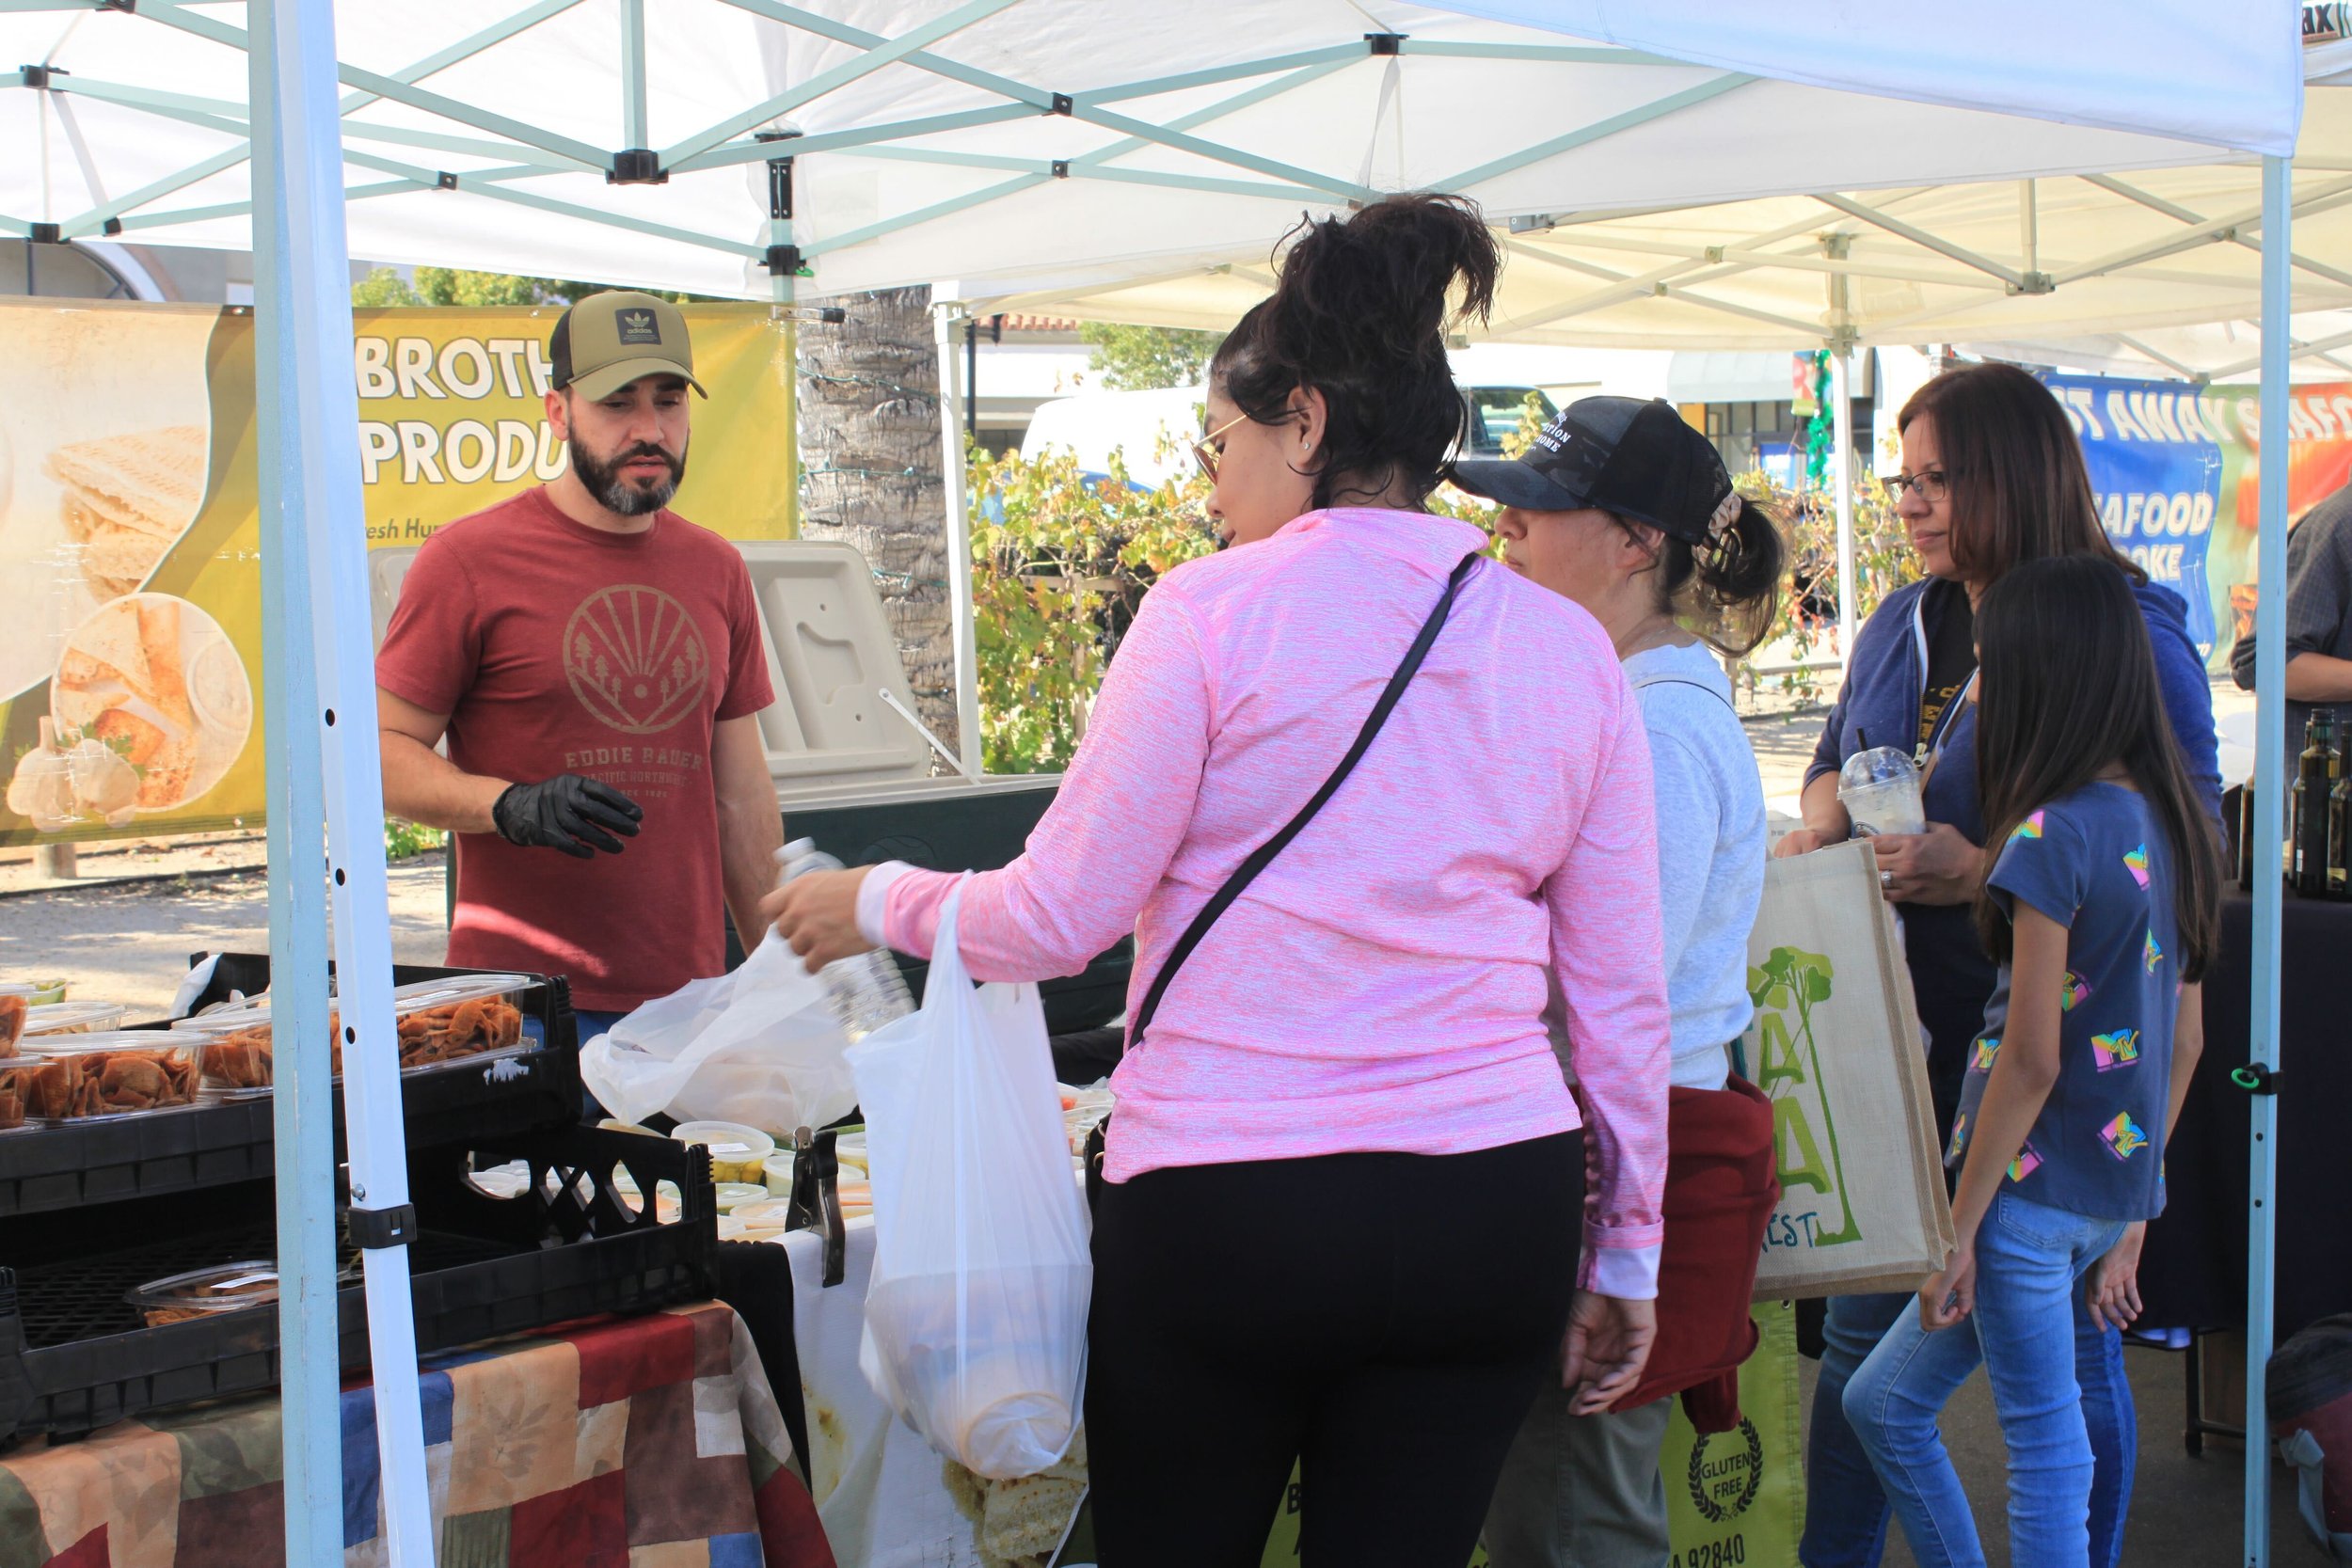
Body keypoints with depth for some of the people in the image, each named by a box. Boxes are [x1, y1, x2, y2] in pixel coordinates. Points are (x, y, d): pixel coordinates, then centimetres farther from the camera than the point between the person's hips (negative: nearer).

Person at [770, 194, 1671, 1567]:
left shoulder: (1213, 613, -8)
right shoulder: (1568, 647, 5)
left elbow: (1056, 918, -5)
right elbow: (1622, 991, 7)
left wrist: (877, 904, 13)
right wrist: (1627, 1250, 17)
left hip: (1228, 1209, -4)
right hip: (1497, 1202, 4)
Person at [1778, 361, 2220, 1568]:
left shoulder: (2128, 635, -11)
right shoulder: (1901, 626, 10)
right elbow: (1838, 762, 24)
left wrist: (1983, 874, -25)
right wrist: (1820, 829, 1)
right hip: (1901, 1025, 6)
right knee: (1863, 1322, 12)